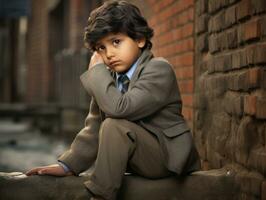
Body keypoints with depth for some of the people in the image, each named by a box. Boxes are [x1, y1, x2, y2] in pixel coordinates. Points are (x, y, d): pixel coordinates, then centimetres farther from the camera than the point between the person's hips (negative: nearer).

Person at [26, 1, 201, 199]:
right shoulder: (108, 79, 9)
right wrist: (67, 164, -8)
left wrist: (96, 70, -16)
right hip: (140, 157, 8)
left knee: (115, 126, -25)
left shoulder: (159, 69, -15)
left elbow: (120, 108, -28)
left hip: (169, 155, -8)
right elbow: (95, 128, 5)